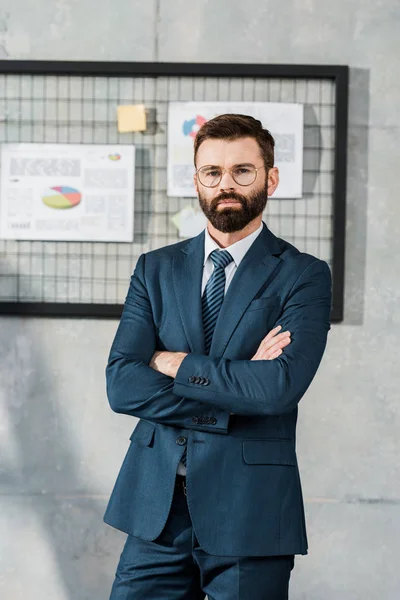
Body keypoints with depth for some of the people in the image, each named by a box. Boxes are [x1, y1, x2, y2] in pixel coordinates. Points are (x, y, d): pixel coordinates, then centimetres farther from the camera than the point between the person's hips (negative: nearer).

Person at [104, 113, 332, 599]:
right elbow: (121, 385, -4)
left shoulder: (303, 276, -1)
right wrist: (239, 384, -12)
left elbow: (280, 387, -17)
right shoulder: (156, 269, 8)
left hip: (251, 511, -2)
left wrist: (174, 364, -8)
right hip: (156, 508, 3)